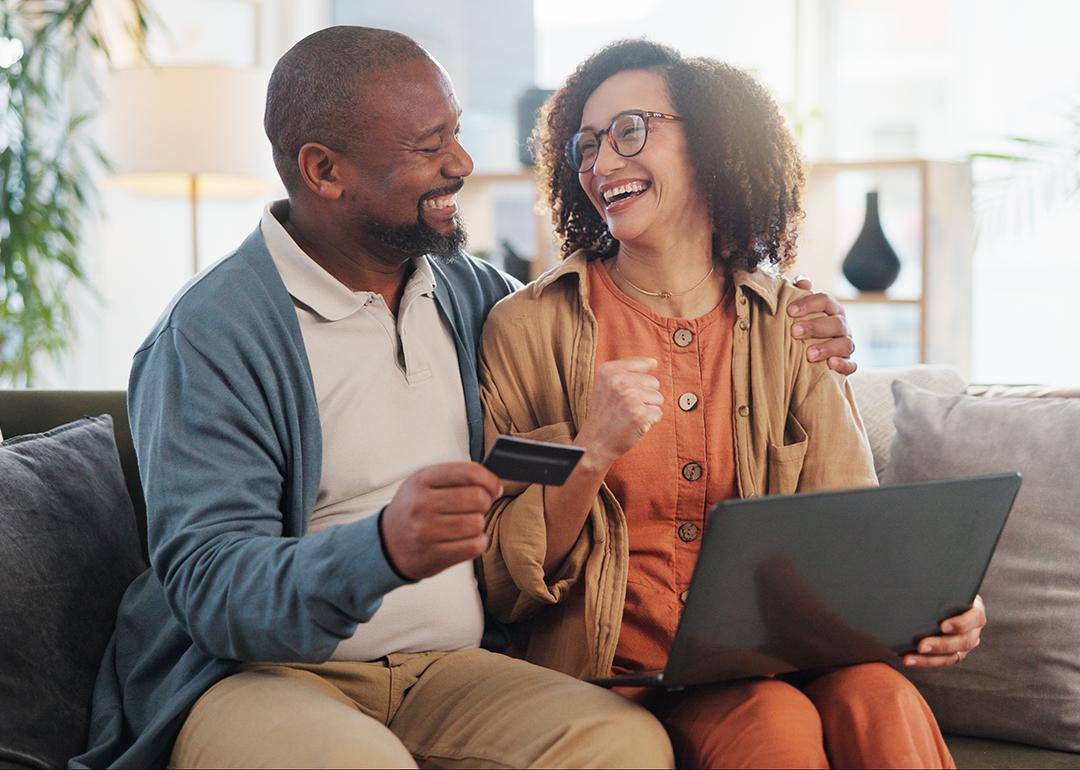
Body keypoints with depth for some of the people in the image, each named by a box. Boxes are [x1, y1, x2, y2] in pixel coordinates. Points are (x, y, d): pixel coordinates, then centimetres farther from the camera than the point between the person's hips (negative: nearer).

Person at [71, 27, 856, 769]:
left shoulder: (470, 292, 11)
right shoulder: (212, 334, -10)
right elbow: (207, 591, -18)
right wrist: (384, 548, -38)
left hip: (446, 669, 5)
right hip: (257, 673, -5)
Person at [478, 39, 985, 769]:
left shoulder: (795, 328, 9)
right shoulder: (529, 329, 1)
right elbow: (503, 579, 0)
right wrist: (594, 453, -17)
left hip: (772, 652, 3)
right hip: (618, 662, -3)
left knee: (879, 695, -28)